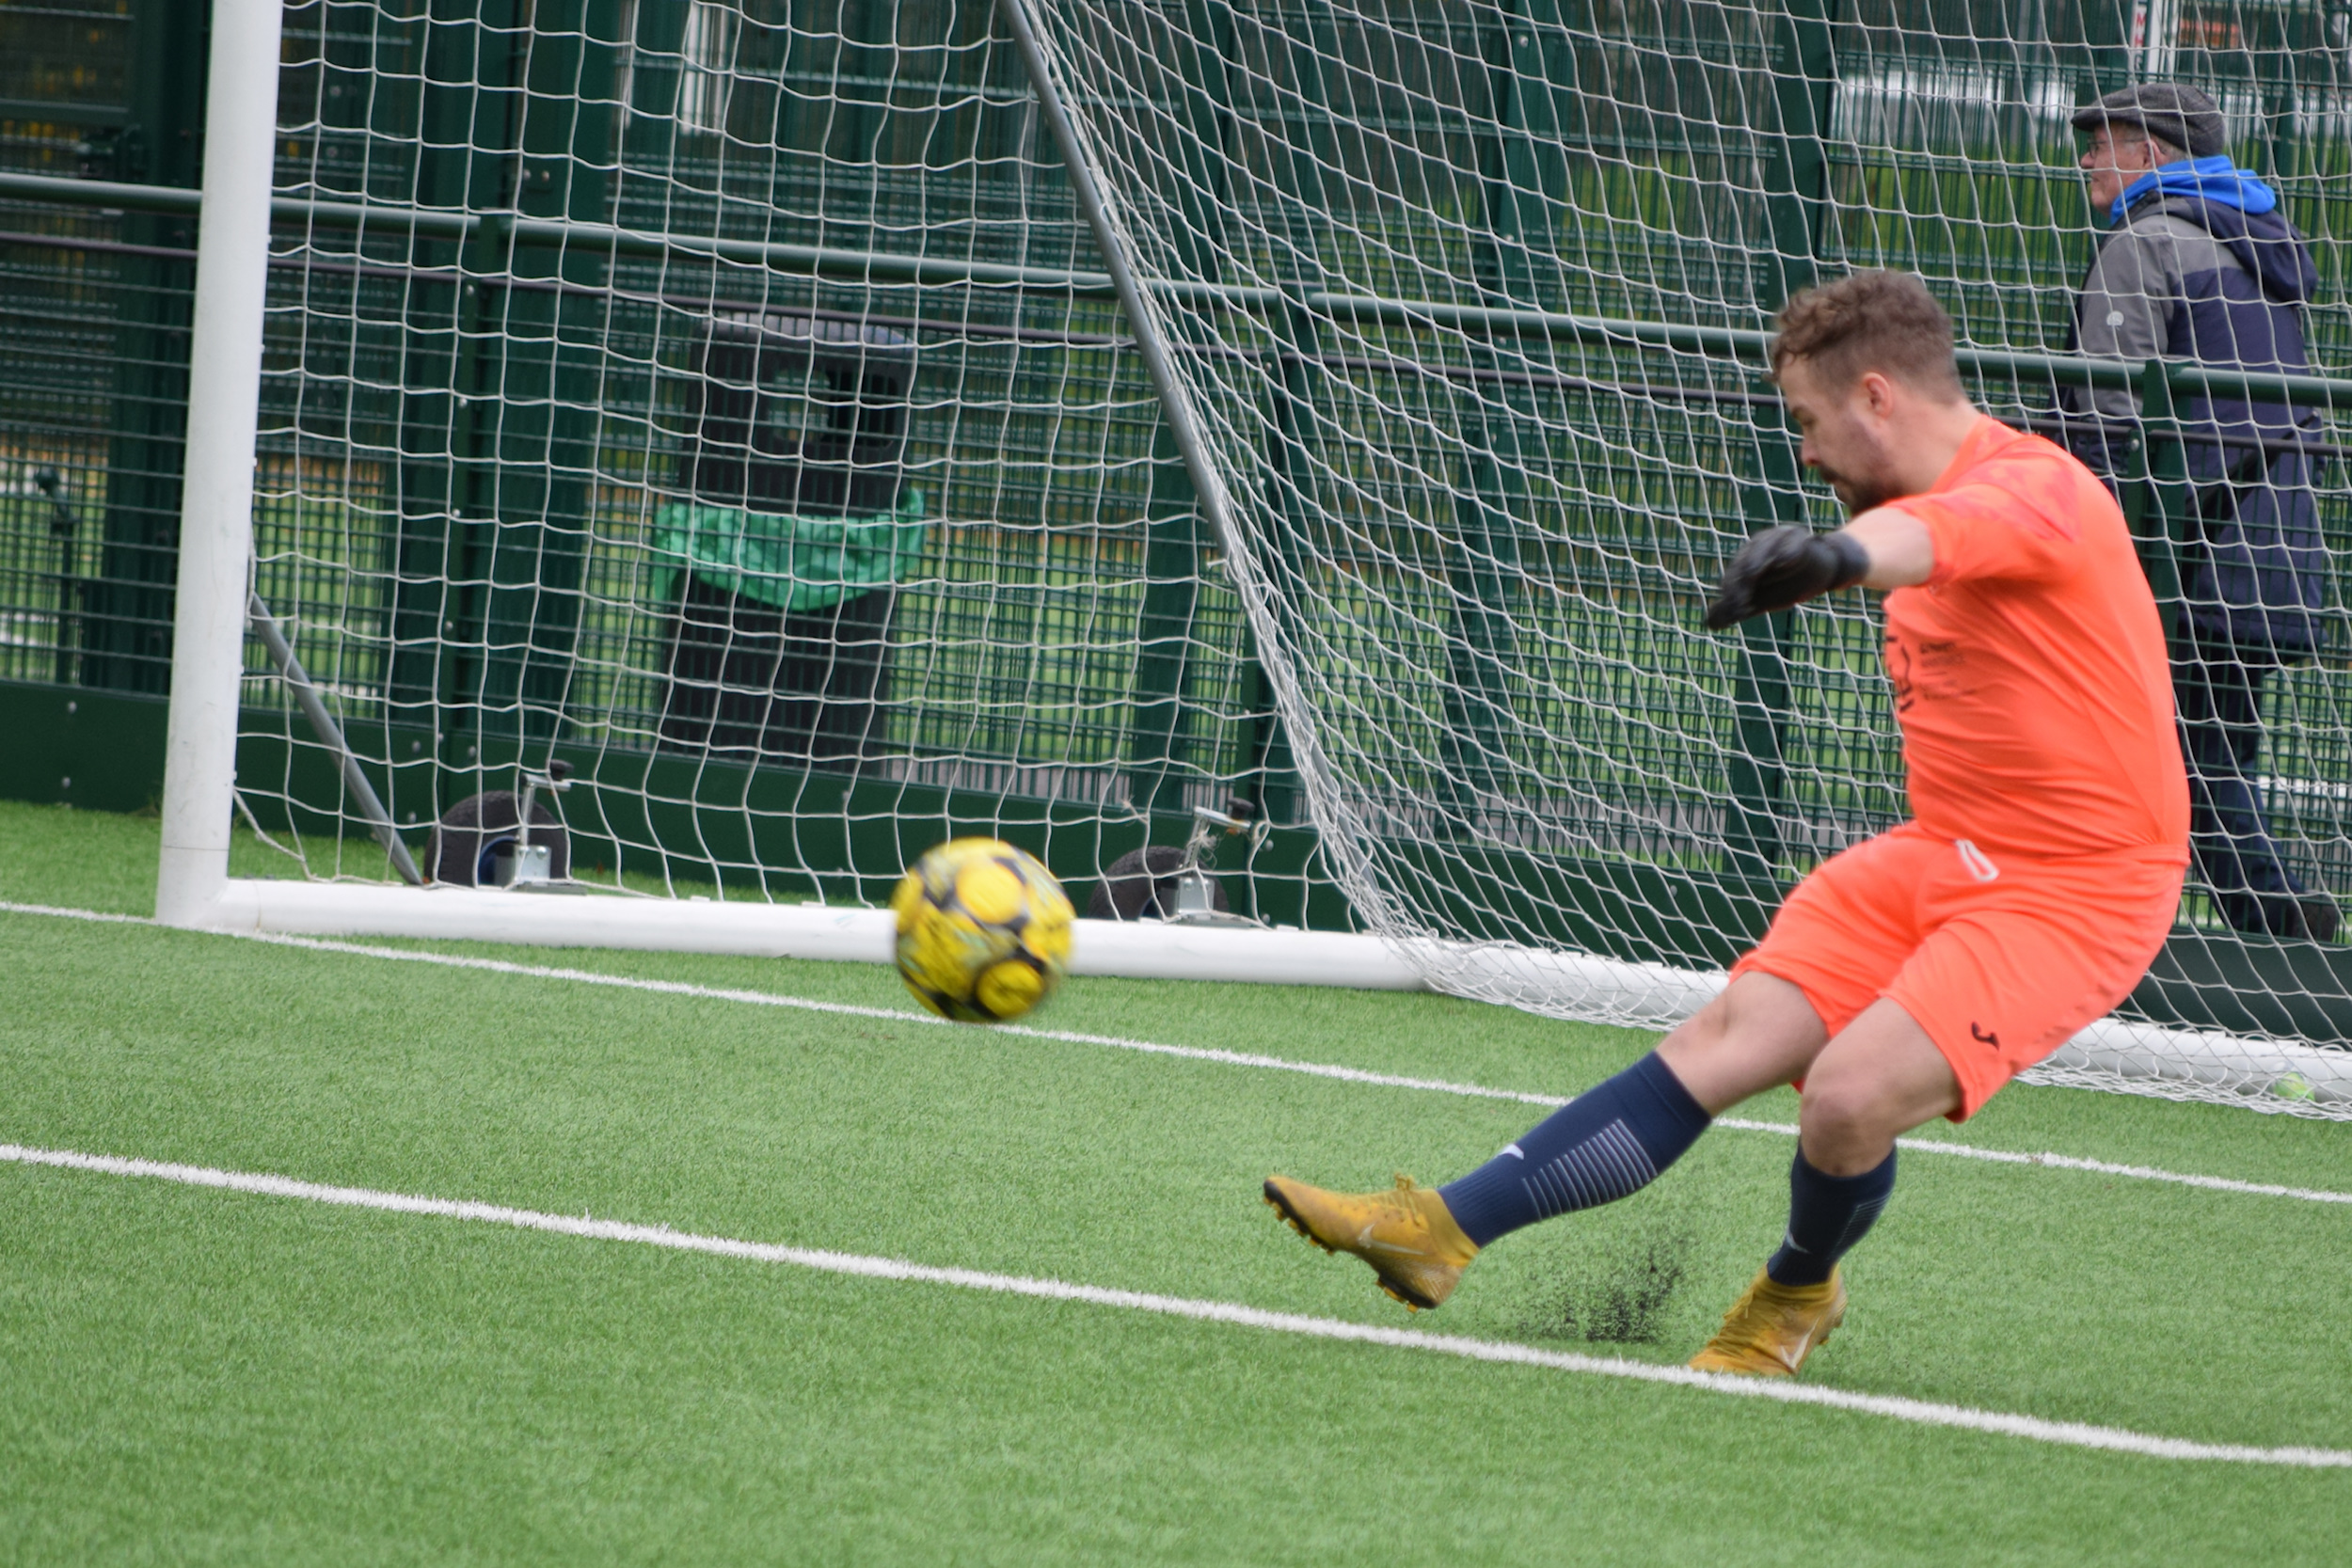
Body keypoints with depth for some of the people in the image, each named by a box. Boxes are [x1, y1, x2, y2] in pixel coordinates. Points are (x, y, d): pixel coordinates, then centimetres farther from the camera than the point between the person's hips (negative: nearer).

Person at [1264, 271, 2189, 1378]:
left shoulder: (2037, 489, -20)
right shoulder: (1933, 492, 11)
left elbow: (1939, 532, -43)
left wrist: (1843, 553, -63)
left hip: (2077, 887, -8)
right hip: (1942, 855, 8)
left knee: (1851, 1093, -23)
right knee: (1722, 1046, -2)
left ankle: (1799, 1290, 9)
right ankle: (1438, 1232, -3)